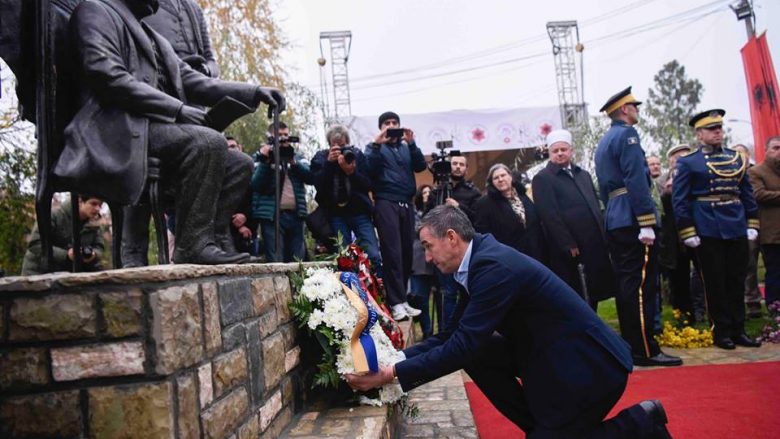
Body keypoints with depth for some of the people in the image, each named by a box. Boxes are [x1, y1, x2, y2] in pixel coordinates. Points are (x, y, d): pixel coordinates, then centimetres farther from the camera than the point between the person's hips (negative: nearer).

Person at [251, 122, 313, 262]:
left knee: (298, 261, 6)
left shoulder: (297, 157, 18)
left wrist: (293, 161, -9)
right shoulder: (263, 156, 8)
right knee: (276, 262, -9)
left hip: (295, 215, 4)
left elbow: (311, 178, 2)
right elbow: (255, 185, -4)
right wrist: (265, 162, -14)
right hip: (272, 216, -3)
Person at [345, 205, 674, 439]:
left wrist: (392, 374, -24)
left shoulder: (494, 266, -26)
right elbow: (452, 335, 5)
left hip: (590, 364, -9)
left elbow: (464, 345, -29)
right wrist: (397, 359, -4)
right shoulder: (479, 262, 3)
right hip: (549, 354, 9)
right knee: (478, 357, -2)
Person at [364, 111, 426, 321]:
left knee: (407, 252, -1)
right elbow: (368, 168, -6)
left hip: (407, 204, 4)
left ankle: (402, 298, 8)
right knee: (392, 253, -11)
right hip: (386, 204, -4)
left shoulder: (406, 147, 22)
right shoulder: (375, 147, 13)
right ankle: (396, 302, -11)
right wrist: (377, 144, -13)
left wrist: (411, 143, -4)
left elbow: (421, 166, 5)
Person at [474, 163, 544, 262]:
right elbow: (482, 234, -10)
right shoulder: (484, 203, -7)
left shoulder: (523, 197, 12)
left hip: (533, 255, 6)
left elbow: (536, 226, 15)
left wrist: (539, 252, 11)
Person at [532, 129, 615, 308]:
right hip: (569, 249, -6)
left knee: (598, 288, 11)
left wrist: (603, 236, 9)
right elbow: (549, 215, -12)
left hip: (595, 243, 6)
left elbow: (596, 205, 20)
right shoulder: (542, 178, -4)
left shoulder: (583, 174, 18)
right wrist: (568, 244, -17)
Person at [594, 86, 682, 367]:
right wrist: (647, 224, -20)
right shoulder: (627, 134, -7)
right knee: (642, 286, -6)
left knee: (626, 284, 11)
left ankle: (630, 345, 17)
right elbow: (636, 181, -17)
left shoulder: (603, 143, 21)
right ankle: (645, 350, -2)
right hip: (633, 220, -9)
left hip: (614, 222, 9)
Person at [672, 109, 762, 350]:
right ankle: (721, 332, 13)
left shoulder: (736, 158, 13)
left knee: (737, 282, 9)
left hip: (737, 230, 5)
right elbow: (679, 200, -6)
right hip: (708, 232, -4)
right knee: (715, 284, 2)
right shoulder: (688, 163, -1)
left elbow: (747, 193, 16)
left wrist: (752, 224, 9)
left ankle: (738, 330, 20)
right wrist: (688, 232, -11)